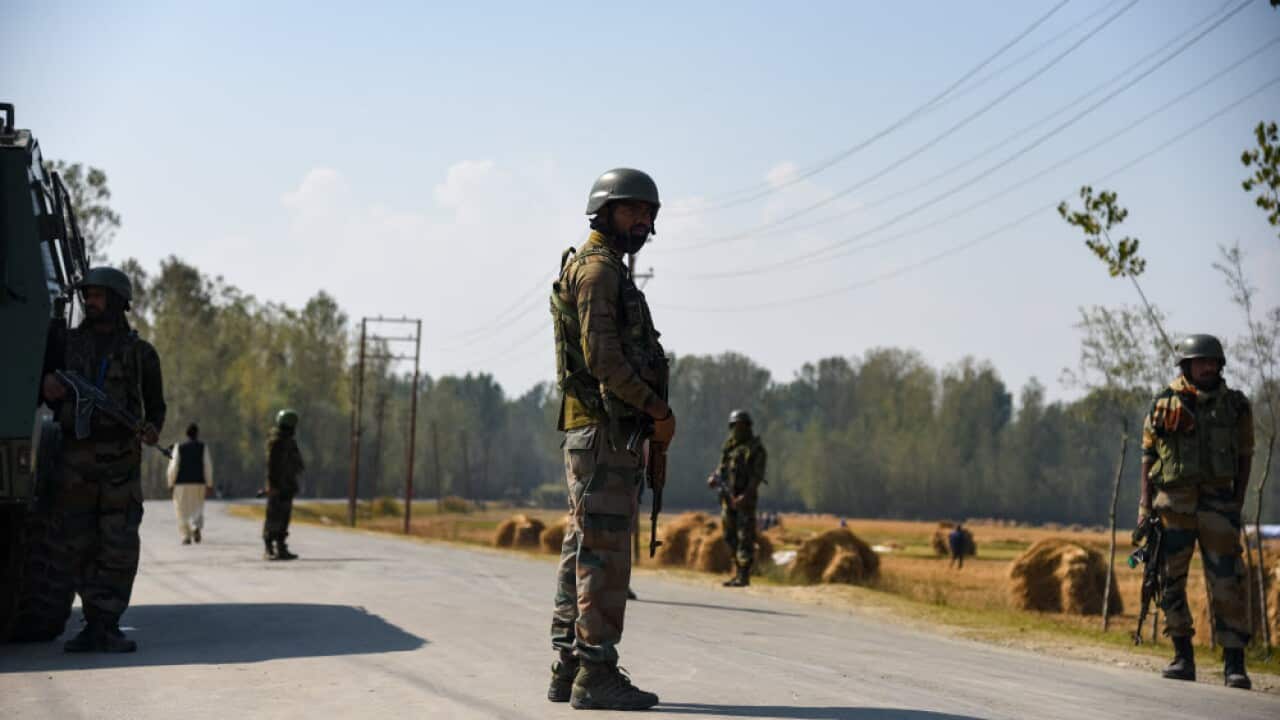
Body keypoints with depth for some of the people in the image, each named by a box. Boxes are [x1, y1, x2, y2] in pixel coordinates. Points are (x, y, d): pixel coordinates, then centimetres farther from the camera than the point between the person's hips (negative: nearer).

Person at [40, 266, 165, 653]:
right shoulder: (67, 343, 12)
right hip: (75, 458, 2)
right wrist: (48, 386, -8)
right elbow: (44, 389, 16)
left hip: (120, 460, -2)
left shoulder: (140, 352, 8)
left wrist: (153, 430, -6)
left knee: (119, 546, -8)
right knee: (81, 546, 2)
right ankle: (93, 623, 11)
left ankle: (107, 626, -5)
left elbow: (155, 404, 15)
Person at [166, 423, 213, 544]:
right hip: (198, 484, 1)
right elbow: (208, 466, -5)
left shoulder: (179, 448, -2)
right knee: (197, 509, 10)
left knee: (183, 511, 9)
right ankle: (196, 527, -18)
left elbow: (173, 467, -7)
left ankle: (186, 537, 5)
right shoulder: (203, 447, -1)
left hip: (182, 484, -1)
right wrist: (209, 485, -2)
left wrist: (170, 484, 1)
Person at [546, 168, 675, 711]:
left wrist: (650, 414, 14)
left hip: (598, 435, 11)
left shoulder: (605, 272, 22)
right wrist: (659, 410, -14)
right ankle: (596, 675, -9)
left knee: (583, 554, 9)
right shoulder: (599, 268, -10)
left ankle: (568, 668, 12)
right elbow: (603, 356, -20)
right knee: (605, 554, -10)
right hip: (606, 433, -11)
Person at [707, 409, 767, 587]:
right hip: (728, 497, 7)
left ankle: (743, 576, -7)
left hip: (745, 498, -7)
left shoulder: (756, 448, -7)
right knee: (730, 536, 9)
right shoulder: (729, 446, 14)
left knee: (745, 537, -8)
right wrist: (714, 478, -6)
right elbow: (721, 468, 17)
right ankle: (737, 573, 16)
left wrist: (745, 496, -24)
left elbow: (757, 476, -14)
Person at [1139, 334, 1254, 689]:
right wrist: (1145, 504, 1)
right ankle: (1183, 657, 16)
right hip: (1173, 503, 1)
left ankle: (1234, 663, -2)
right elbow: (1148, 455, 6)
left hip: (1217, 502, -1)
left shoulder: (1235, 404, 5)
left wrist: (1237, 503, 3)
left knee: (1227, 583, -6)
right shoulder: (1165, 404, 2)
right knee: (1171, 581, 5)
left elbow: (1245, 456, 10)